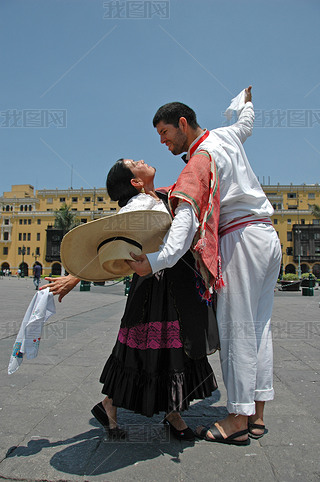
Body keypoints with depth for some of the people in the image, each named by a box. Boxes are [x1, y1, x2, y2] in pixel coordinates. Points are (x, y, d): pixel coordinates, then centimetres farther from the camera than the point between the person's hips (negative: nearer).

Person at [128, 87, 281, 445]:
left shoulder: (201, 158, -13)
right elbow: (246, 125, 40)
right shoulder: (226, 135, 14)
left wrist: (154, 261, -39)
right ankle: (257, 414, 15)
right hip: (269, 239, 9)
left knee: (236, 329, -7)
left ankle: (238, 420, -1)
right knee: (258, 327, 7)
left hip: (242, 238, -9)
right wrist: (246, 102, 62)